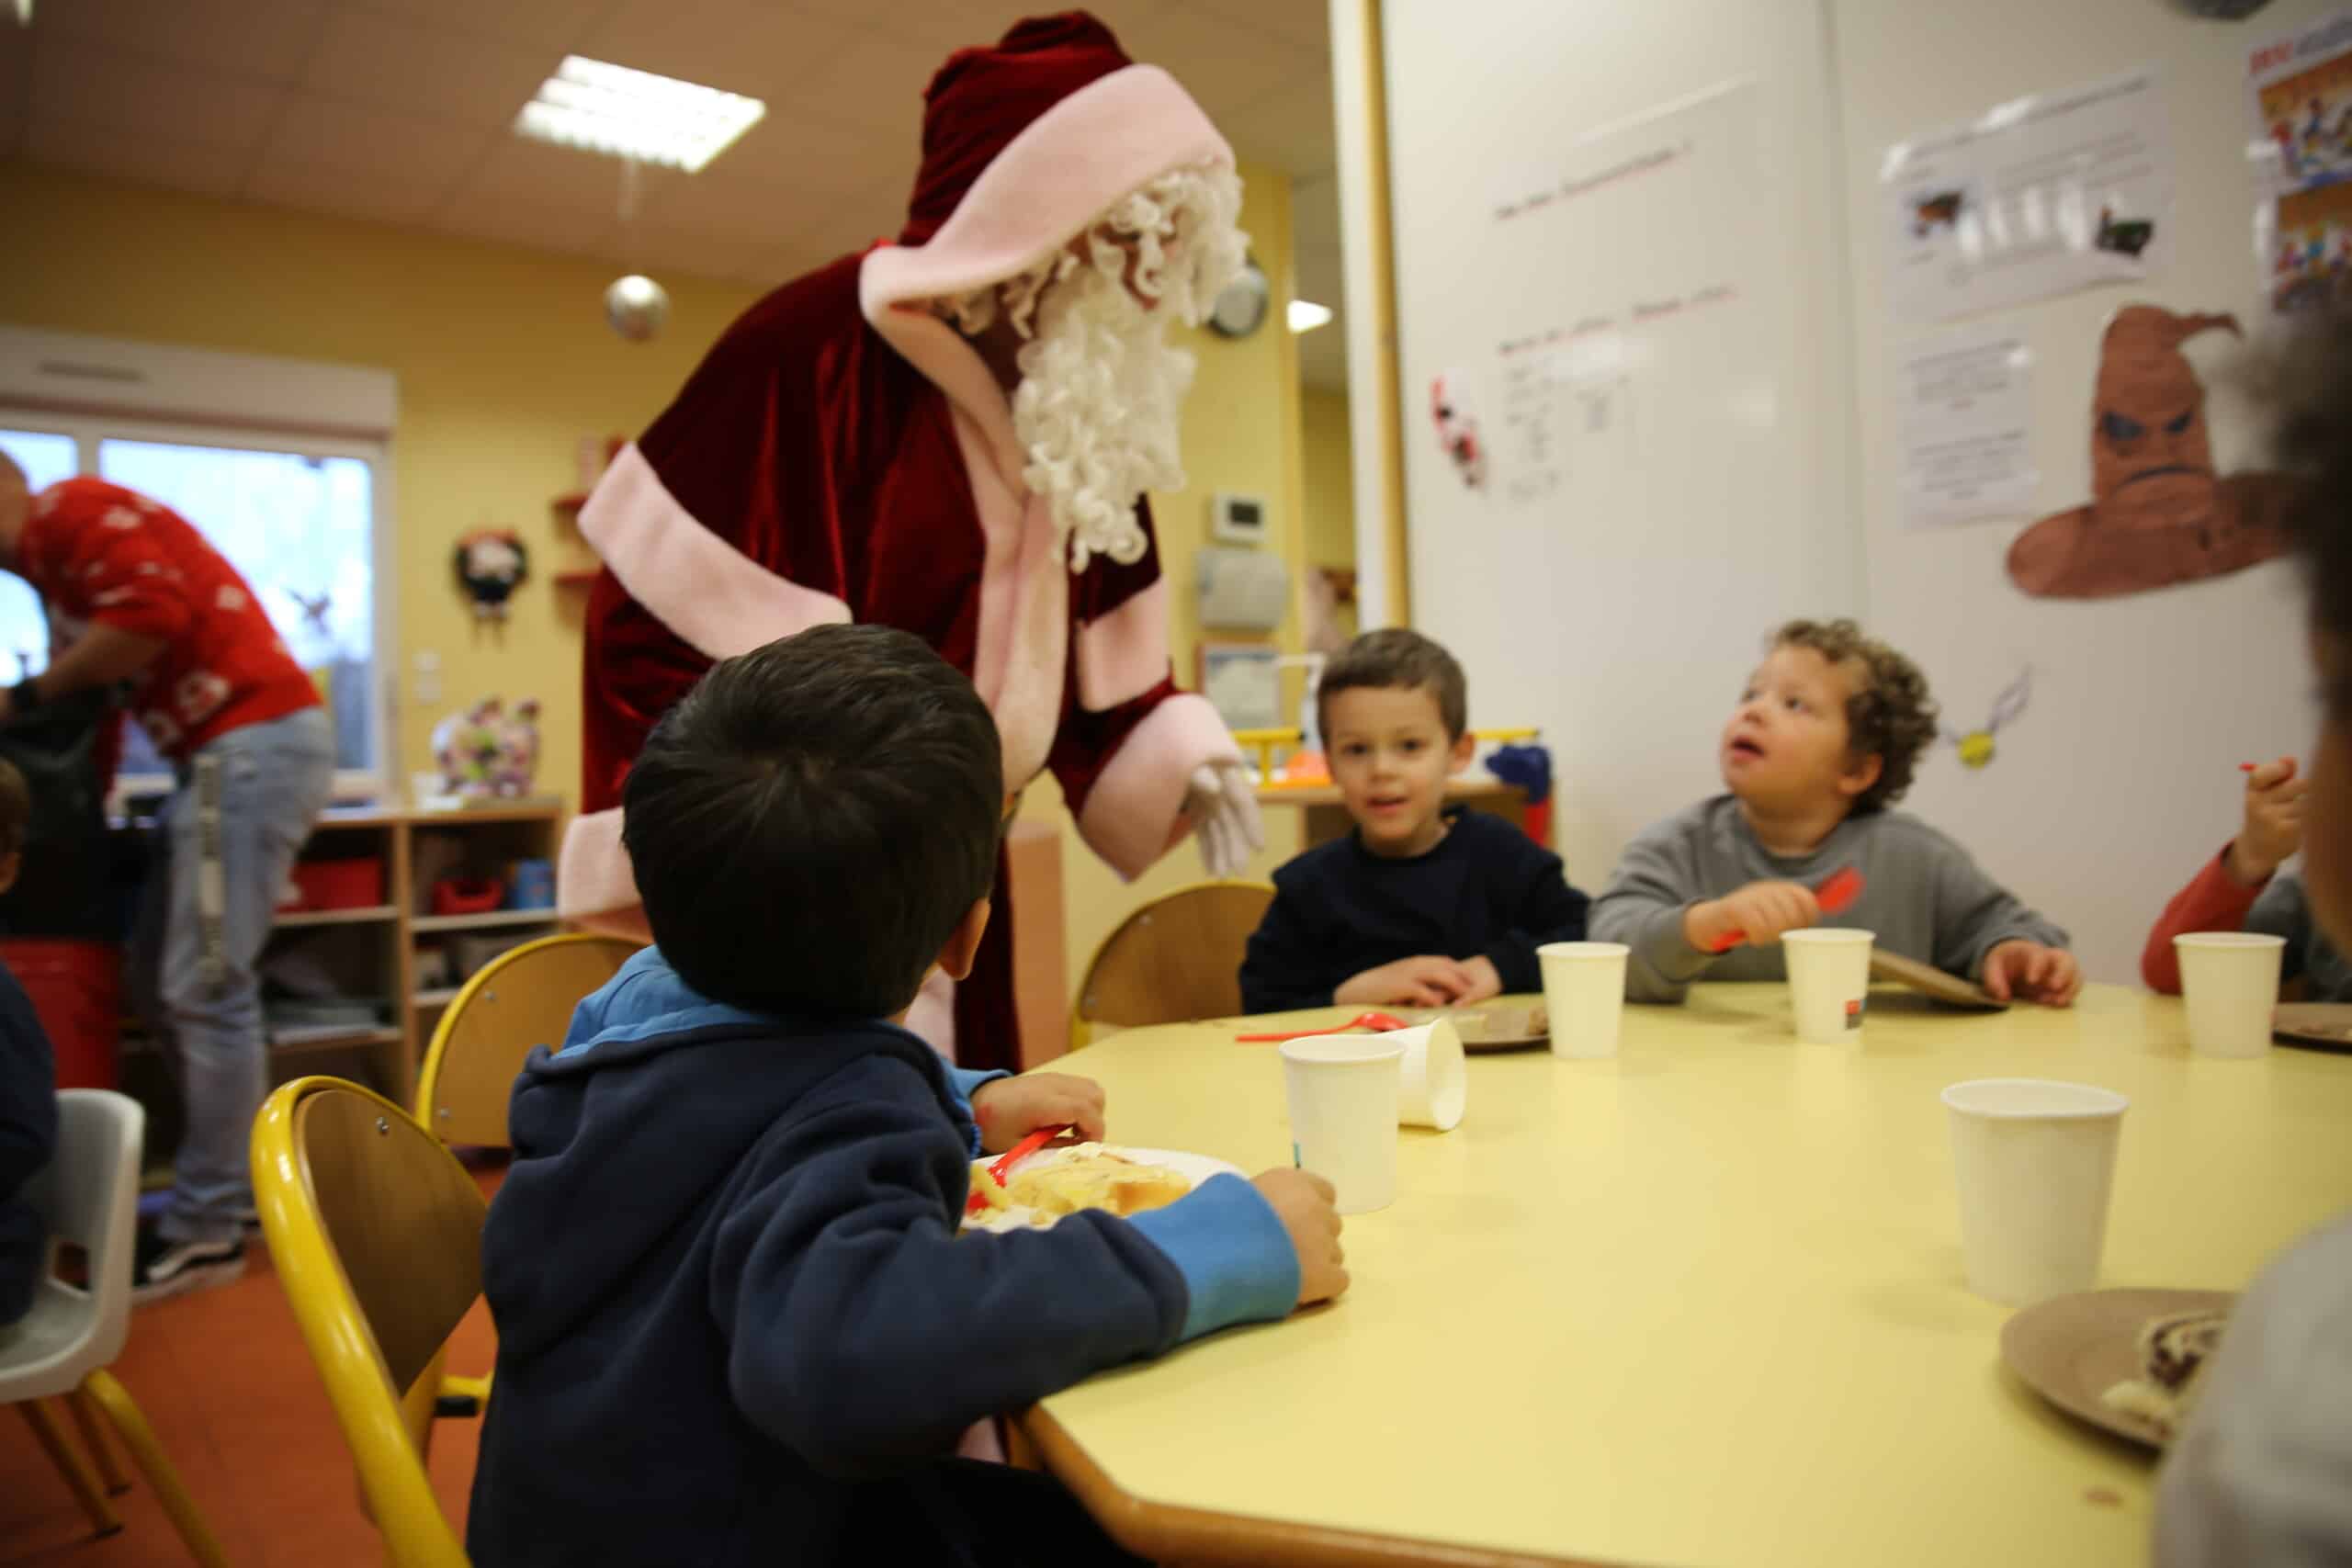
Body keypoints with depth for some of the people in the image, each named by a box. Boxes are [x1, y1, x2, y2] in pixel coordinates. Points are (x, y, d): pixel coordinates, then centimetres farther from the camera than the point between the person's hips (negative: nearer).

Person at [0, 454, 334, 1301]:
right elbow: (108, 681, 20)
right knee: (163, 975, 14)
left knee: (206, 990, -7)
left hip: (255, 746, -10)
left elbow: (152, 614, -21)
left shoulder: (70, 511, -5)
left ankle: (207, 1230, 3)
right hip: (230, 753, 10)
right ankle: (234, 1186, 23)